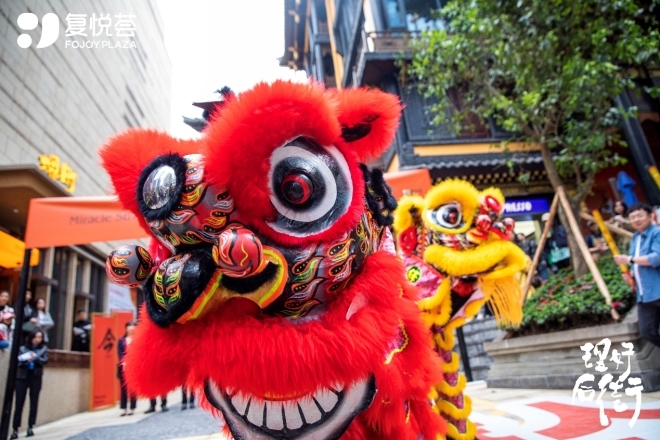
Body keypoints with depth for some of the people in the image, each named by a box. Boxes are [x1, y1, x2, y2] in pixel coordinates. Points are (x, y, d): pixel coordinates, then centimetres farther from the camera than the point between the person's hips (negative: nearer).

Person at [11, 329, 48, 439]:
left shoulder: (43, 348, 3)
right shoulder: (23, 348, 2)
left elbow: (45, 360, -7)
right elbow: (18, 361, -5)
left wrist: (36, 358, -24)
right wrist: (25, 361, -24)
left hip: (36, 377, 1)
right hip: (22, 377, 0)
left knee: (34, 402, 5)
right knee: (19, 403, -1)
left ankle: (30, 427, 15)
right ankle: (15, 429, 6)